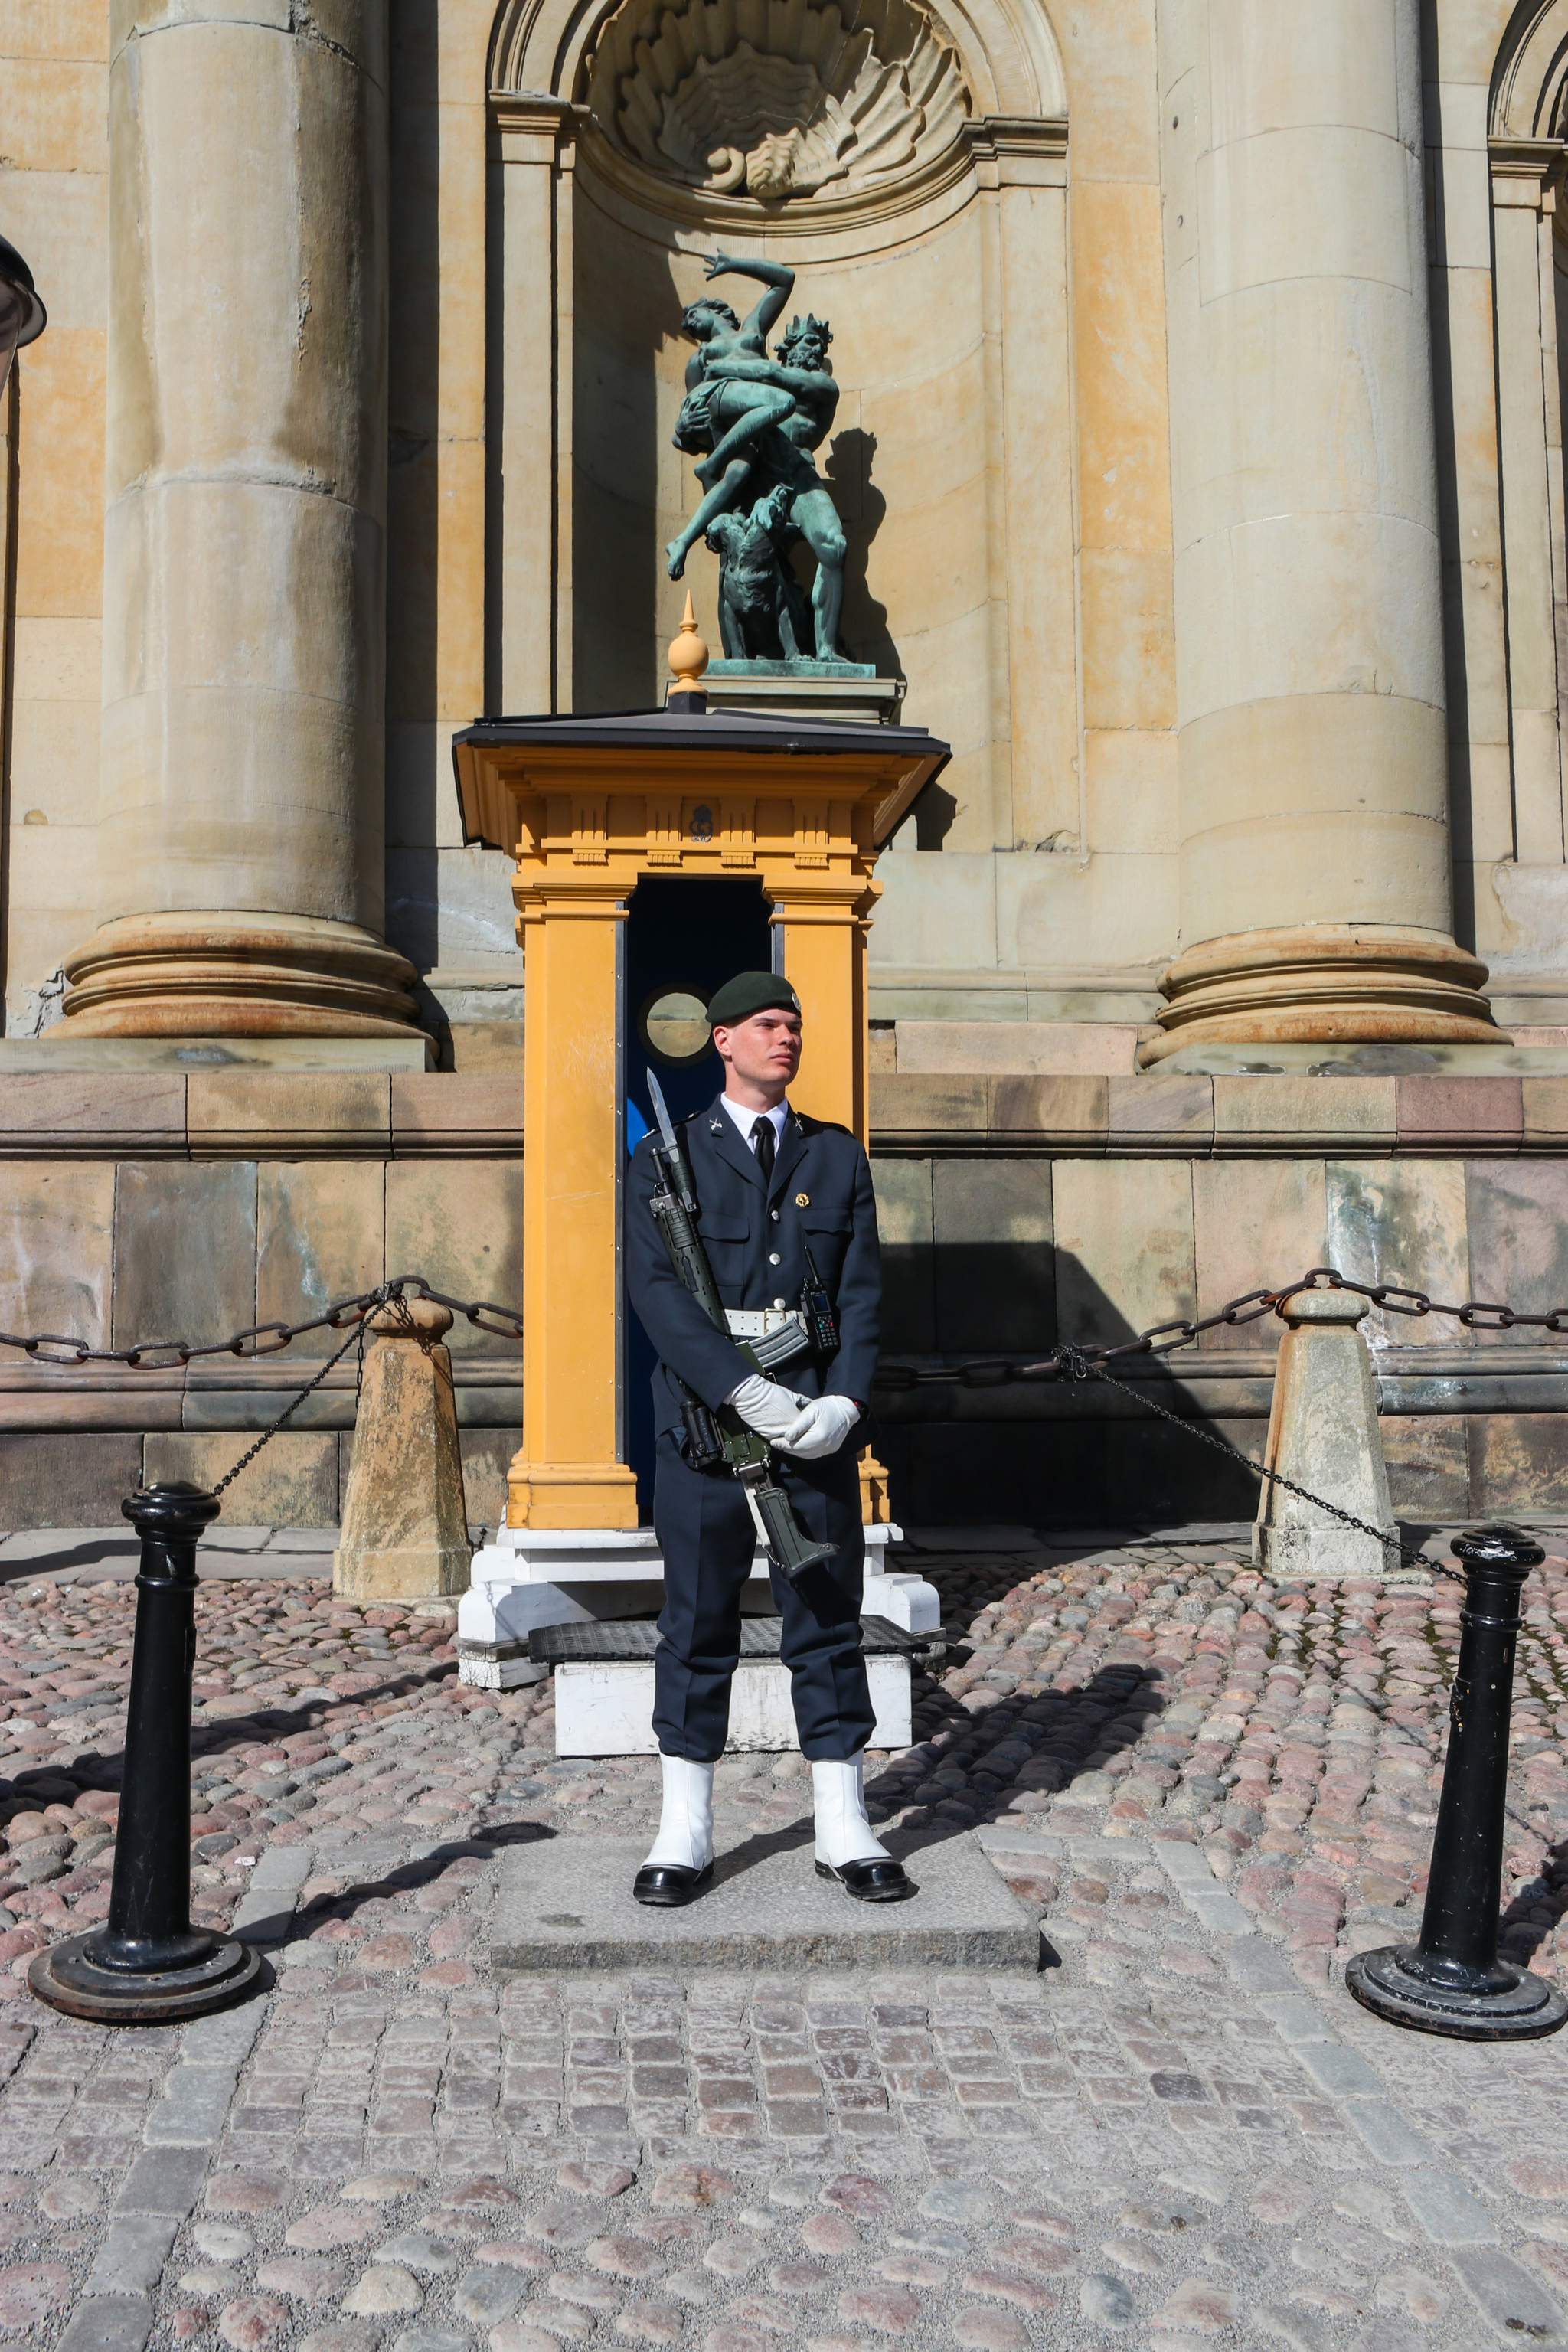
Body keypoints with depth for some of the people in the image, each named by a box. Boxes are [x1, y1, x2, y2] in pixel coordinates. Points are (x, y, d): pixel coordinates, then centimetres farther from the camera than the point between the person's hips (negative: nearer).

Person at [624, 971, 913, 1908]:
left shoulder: (839, 1155, 11)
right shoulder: (666, 1158, 3)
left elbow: (864, 1290, 5)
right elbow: (658, 1291, -8)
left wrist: (844, 1401, -11)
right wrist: (749, 1394, -19)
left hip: (821, 1427, 2)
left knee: (829, 1626, 8)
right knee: (698, 1631, 6)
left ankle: (845, 1829, 19)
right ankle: (686, 1833, 18)